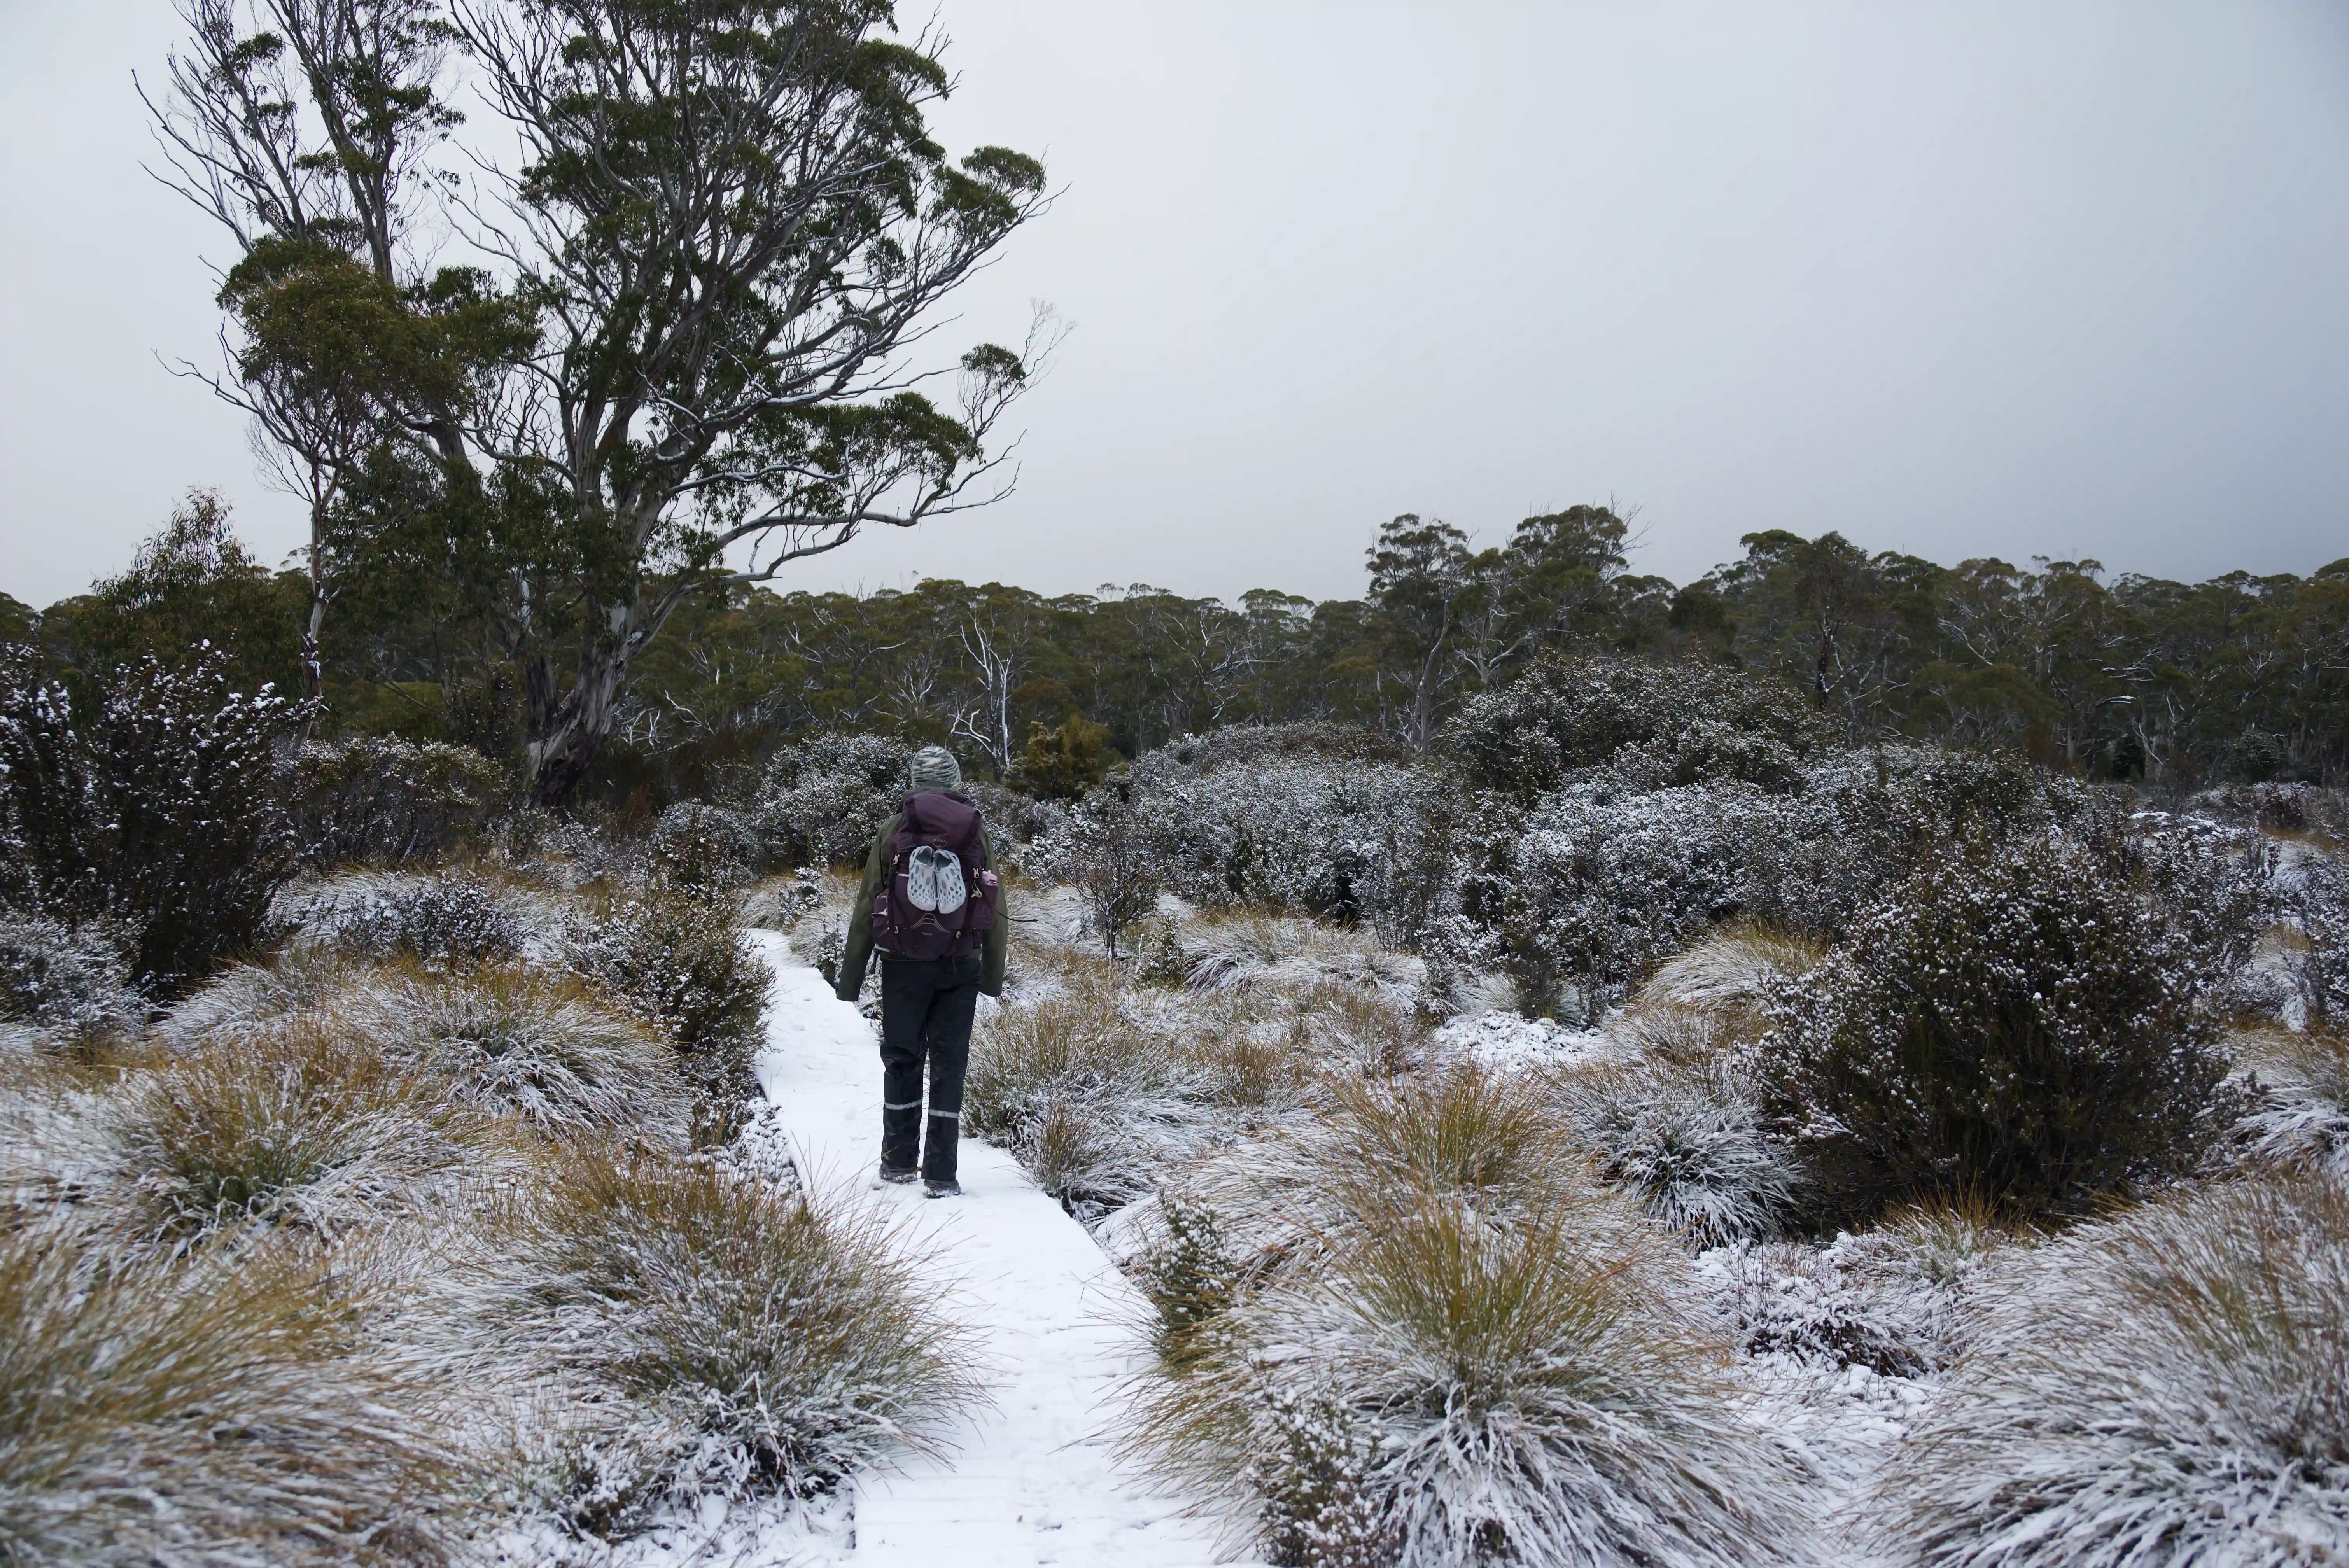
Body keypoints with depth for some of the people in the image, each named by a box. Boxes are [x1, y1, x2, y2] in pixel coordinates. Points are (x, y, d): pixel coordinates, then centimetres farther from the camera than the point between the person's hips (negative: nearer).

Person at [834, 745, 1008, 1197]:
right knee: (949, 1065, 4)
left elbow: (867, 906, 0)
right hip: (960, 968, 0)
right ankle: (941, 1174, 2)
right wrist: (993, 976, 12)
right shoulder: (976, 831, 4)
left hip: (903, 966, 0)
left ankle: (899, 1162, 19)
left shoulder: (894, 830, 0)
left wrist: (851, 976, 5)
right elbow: (995, 909, 5)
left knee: (902, 1060, 13)